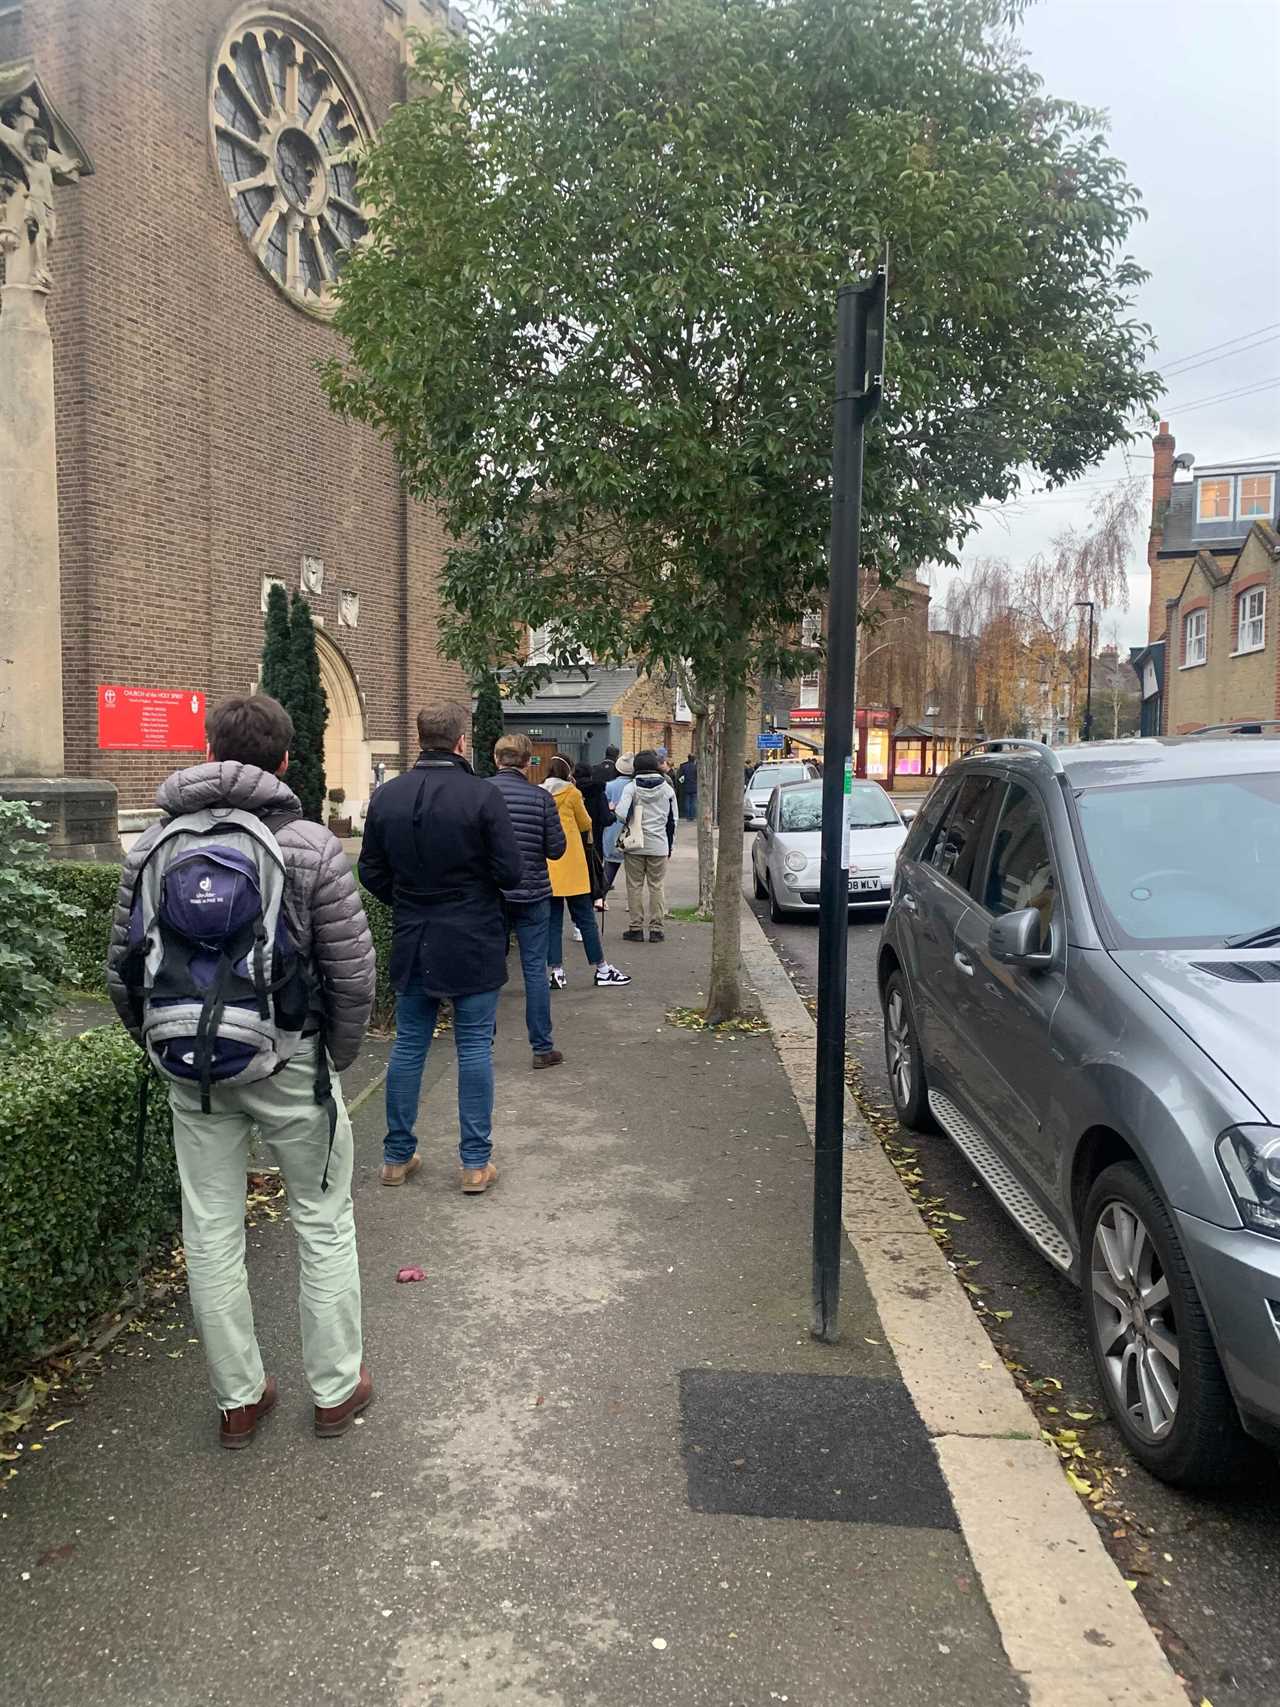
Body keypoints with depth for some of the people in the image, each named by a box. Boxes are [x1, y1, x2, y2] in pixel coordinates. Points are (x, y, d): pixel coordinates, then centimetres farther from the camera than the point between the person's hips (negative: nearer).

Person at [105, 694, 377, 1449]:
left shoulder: (155, 844, 2)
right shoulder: (309, 846, -11)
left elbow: (123, 965, 6)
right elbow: (353, 973, -12)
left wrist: (160, 1045, 18)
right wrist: (340, 1055, 4)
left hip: (191, 1070, 4)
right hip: (287, 1061, -3)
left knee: (211, 1229, 14)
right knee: (324, 1221, 12)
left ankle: (239, 1398, 27)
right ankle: (336, 1387, 24)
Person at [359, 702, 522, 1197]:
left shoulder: (386, 796, -1)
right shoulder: (482, 795, -14)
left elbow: (371, 873, 5)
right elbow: (511, 873, -13)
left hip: (412, 942, 4)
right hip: (474, 943, -4)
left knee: (408, 1045, 14)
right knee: (474, 1047, 5)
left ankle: (397, 1155, 24)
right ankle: (476, 1162, 12)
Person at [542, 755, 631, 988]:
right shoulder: (571, 793, -5)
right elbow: (585, 825, 5)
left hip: (546, 867, 4)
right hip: (571, 866, -4)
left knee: (553, 921, 8)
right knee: (586, 919, 2)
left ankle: (556, 971, 4)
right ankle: (602, 970, 8)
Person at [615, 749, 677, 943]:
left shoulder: (631, 787, -5)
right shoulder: (667, 788, 3)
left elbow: (621, 814, -18)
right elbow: (672, 820, 8)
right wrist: (670, 846, 17)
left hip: (634, 845, -2)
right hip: (659, 846, 2)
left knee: (635, 886, 6)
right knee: (657, 887, 8)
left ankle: (636, 928, 8)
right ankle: (656, 928, 8)